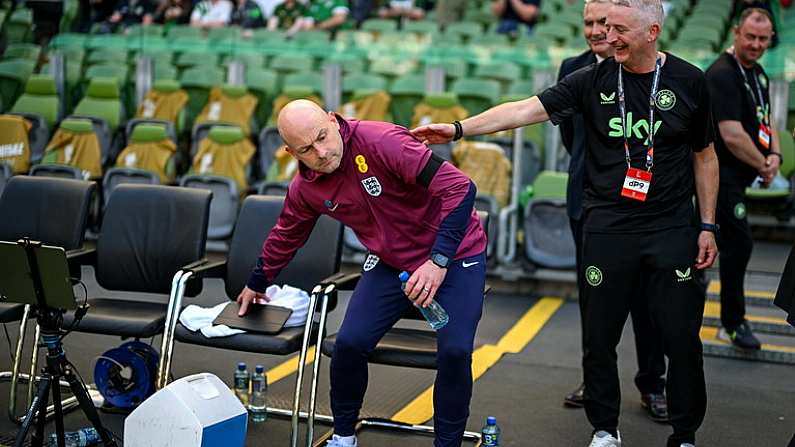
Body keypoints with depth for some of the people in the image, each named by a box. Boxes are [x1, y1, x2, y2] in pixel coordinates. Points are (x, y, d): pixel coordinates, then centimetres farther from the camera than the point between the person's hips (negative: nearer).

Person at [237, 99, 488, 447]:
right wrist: (257, 284, 25)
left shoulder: (383, 141, -30)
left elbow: (459, 188, -31)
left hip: (456, 254, -4)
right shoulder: (305, 189, -9)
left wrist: (439, 261, -34)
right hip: (391, 262, 5)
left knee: (455, 350, -17)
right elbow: (285, 237, 13)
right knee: (350, 342, -8)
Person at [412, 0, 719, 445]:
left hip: (671, 230, 0)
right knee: (600, 337, 6)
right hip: (607, 229, 1)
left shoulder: (689, 82, 1)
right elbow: (526, 110, -8)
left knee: (682, 338, 2)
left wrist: (708, 227, 7)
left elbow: (705, 157, 9)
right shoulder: (593, 79, -1)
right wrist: (459, 128, -20)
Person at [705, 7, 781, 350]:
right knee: (739, 242, -5)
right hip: (721, 172, -9)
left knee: (715, 239, 18)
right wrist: (763, 166, -12)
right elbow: (732, 135, -25)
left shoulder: (757, 73, 12)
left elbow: (765, 120, 19)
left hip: (735, 175, 9)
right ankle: (734, 323, 7)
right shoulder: (722, 74, -19)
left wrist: (775, 155, 0)